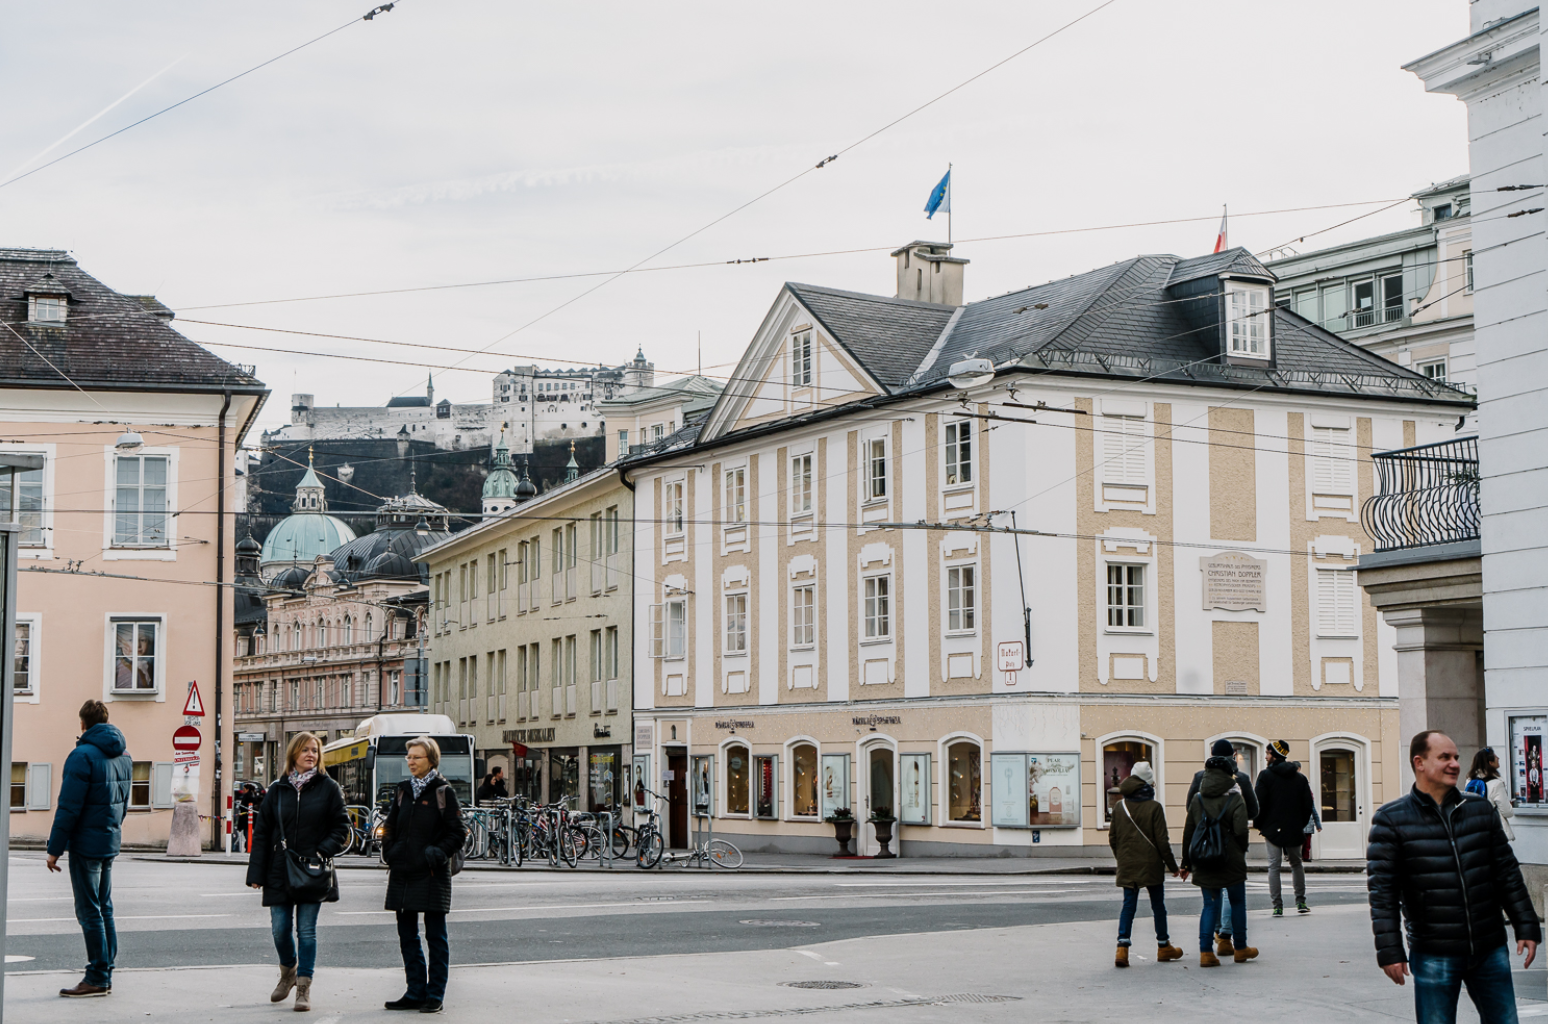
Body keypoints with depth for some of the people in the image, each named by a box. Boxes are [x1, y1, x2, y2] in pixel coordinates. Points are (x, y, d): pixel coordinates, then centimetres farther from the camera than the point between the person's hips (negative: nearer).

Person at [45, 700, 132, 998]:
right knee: (104, 908, 13)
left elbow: (69, 807, -17)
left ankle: (97, 977, -3)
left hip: (86, 843, -8)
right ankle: (105, 973, 16)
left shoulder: (83, 756, -15)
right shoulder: (123, 756, 10)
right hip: (110, 842, 8)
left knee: (90, 912, -4)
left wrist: (55, 848, -13)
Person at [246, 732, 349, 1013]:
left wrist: (323, 851, -14)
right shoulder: (278, 789, 5)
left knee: (306, 931, -3)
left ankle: (304, 988, 4)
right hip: (280, 872, 2)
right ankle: (288, 972, 32)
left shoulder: (328, 788, 1)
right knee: (280, 930, 5)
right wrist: (256, 873, -1)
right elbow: (261, 832, 5)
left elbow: (341, 826, 3)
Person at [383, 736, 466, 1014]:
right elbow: (390, 827, 20)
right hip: (402, 873, 6)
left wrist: (438, 853, -15)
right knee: (407, 935, 8)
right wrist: (389, 852, 5)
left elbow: (457, 833, -3)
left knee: (435, 936, -1)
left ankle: (435, 995, 4)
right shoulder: (403, 791, 13)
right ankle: (415, 992, 15)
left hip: (432, 875, -6)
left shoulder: (443, 792, -2)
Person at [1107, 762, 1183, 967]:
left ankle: (1122, 947, -11)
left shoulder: (1119, 807, 3)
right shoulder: (1154, 807, -11)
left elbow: (1112, 838, 9)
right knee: (1158, 904, 11)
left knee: (1128, 904, 5)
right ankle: (1163, 946, 21)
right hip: (1151, 865, -3)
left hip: (1127, 866, 3)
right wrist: (1172, 865, 0)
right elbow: (1162, 840, -10)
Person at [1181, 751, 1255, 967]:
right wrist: (1242, 850, 2)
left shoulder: (1197, 800, 6)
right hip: (1231, 861, -3)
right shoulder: (1235, 798, -8)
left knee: (1210, 905, 9)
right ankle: (1240, 948, 23)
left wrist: (1187, 863, 16)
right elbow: (1240, 830, -18)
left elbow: (1188, 833, 8)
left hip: (1204, 864, 3)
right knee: (1237, 902, 14)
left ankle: (1205, 951, -2)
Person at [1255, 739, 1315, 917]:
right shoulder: (1300, 778, 6)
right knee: (1297, 863, 18)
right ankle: (1301, 902, 16)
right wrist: (1301, 825, 16)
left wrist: (1260, 825, 2)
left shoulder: (1265, 775, -6)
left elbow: (1259, 803, -10)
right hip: (1294, 829, 3)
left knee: (1274, 866, -1)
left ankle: (1277, 906, -6)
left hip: (1273, 829, -3)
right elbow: (1309, 805, 6)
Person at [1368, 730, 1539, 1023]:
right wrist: (1389, 950, -11)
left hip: (1490, 950, 4)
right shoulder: (1391, 820, -4)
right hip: (1434, 957, -4)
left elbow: (1507, 873, 13)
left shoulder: (1481, 810, 9)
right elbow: (1382, 889, -6)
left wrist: (1527, 926, 9)